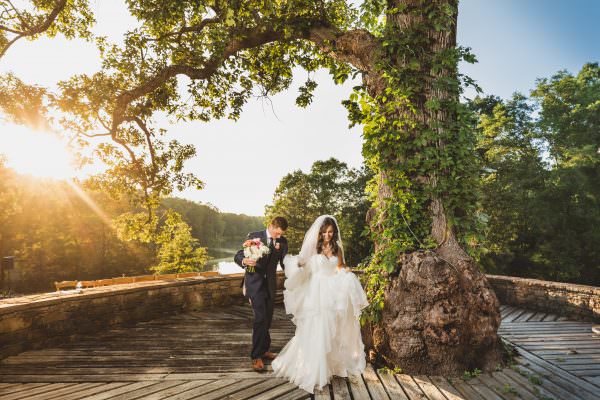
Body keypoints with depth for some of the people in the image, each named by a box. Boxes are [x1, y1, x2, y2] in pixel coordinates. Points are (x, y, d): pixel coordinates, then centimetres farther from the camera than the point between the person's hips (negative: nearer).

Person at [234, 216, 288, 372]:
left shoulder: (282, 241, 0)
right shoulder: (254, 236, -10)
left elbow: (284, 263, 0)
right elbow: (237, 256, -9)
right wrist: (245, 260, -32)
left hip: (270, 284, 4)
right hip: (255, 283, -4)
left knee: (267, 319, 14)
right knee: (260, 318, -12)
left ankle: (264, 350, 33)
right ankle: (256, 356, -2)